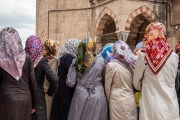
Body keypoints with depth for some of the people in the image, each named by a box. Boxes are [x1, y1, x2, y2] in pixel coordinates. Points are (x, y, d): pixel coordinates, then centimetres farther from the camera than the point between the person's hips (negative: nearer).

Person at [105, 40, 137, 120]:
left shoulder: (111, 65, -11)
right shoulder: (131, 63, 0)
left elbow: (107, 87, -3)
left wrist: (109, 100, 11)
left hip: (118, 101, -4)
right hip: (131, 100, 4)